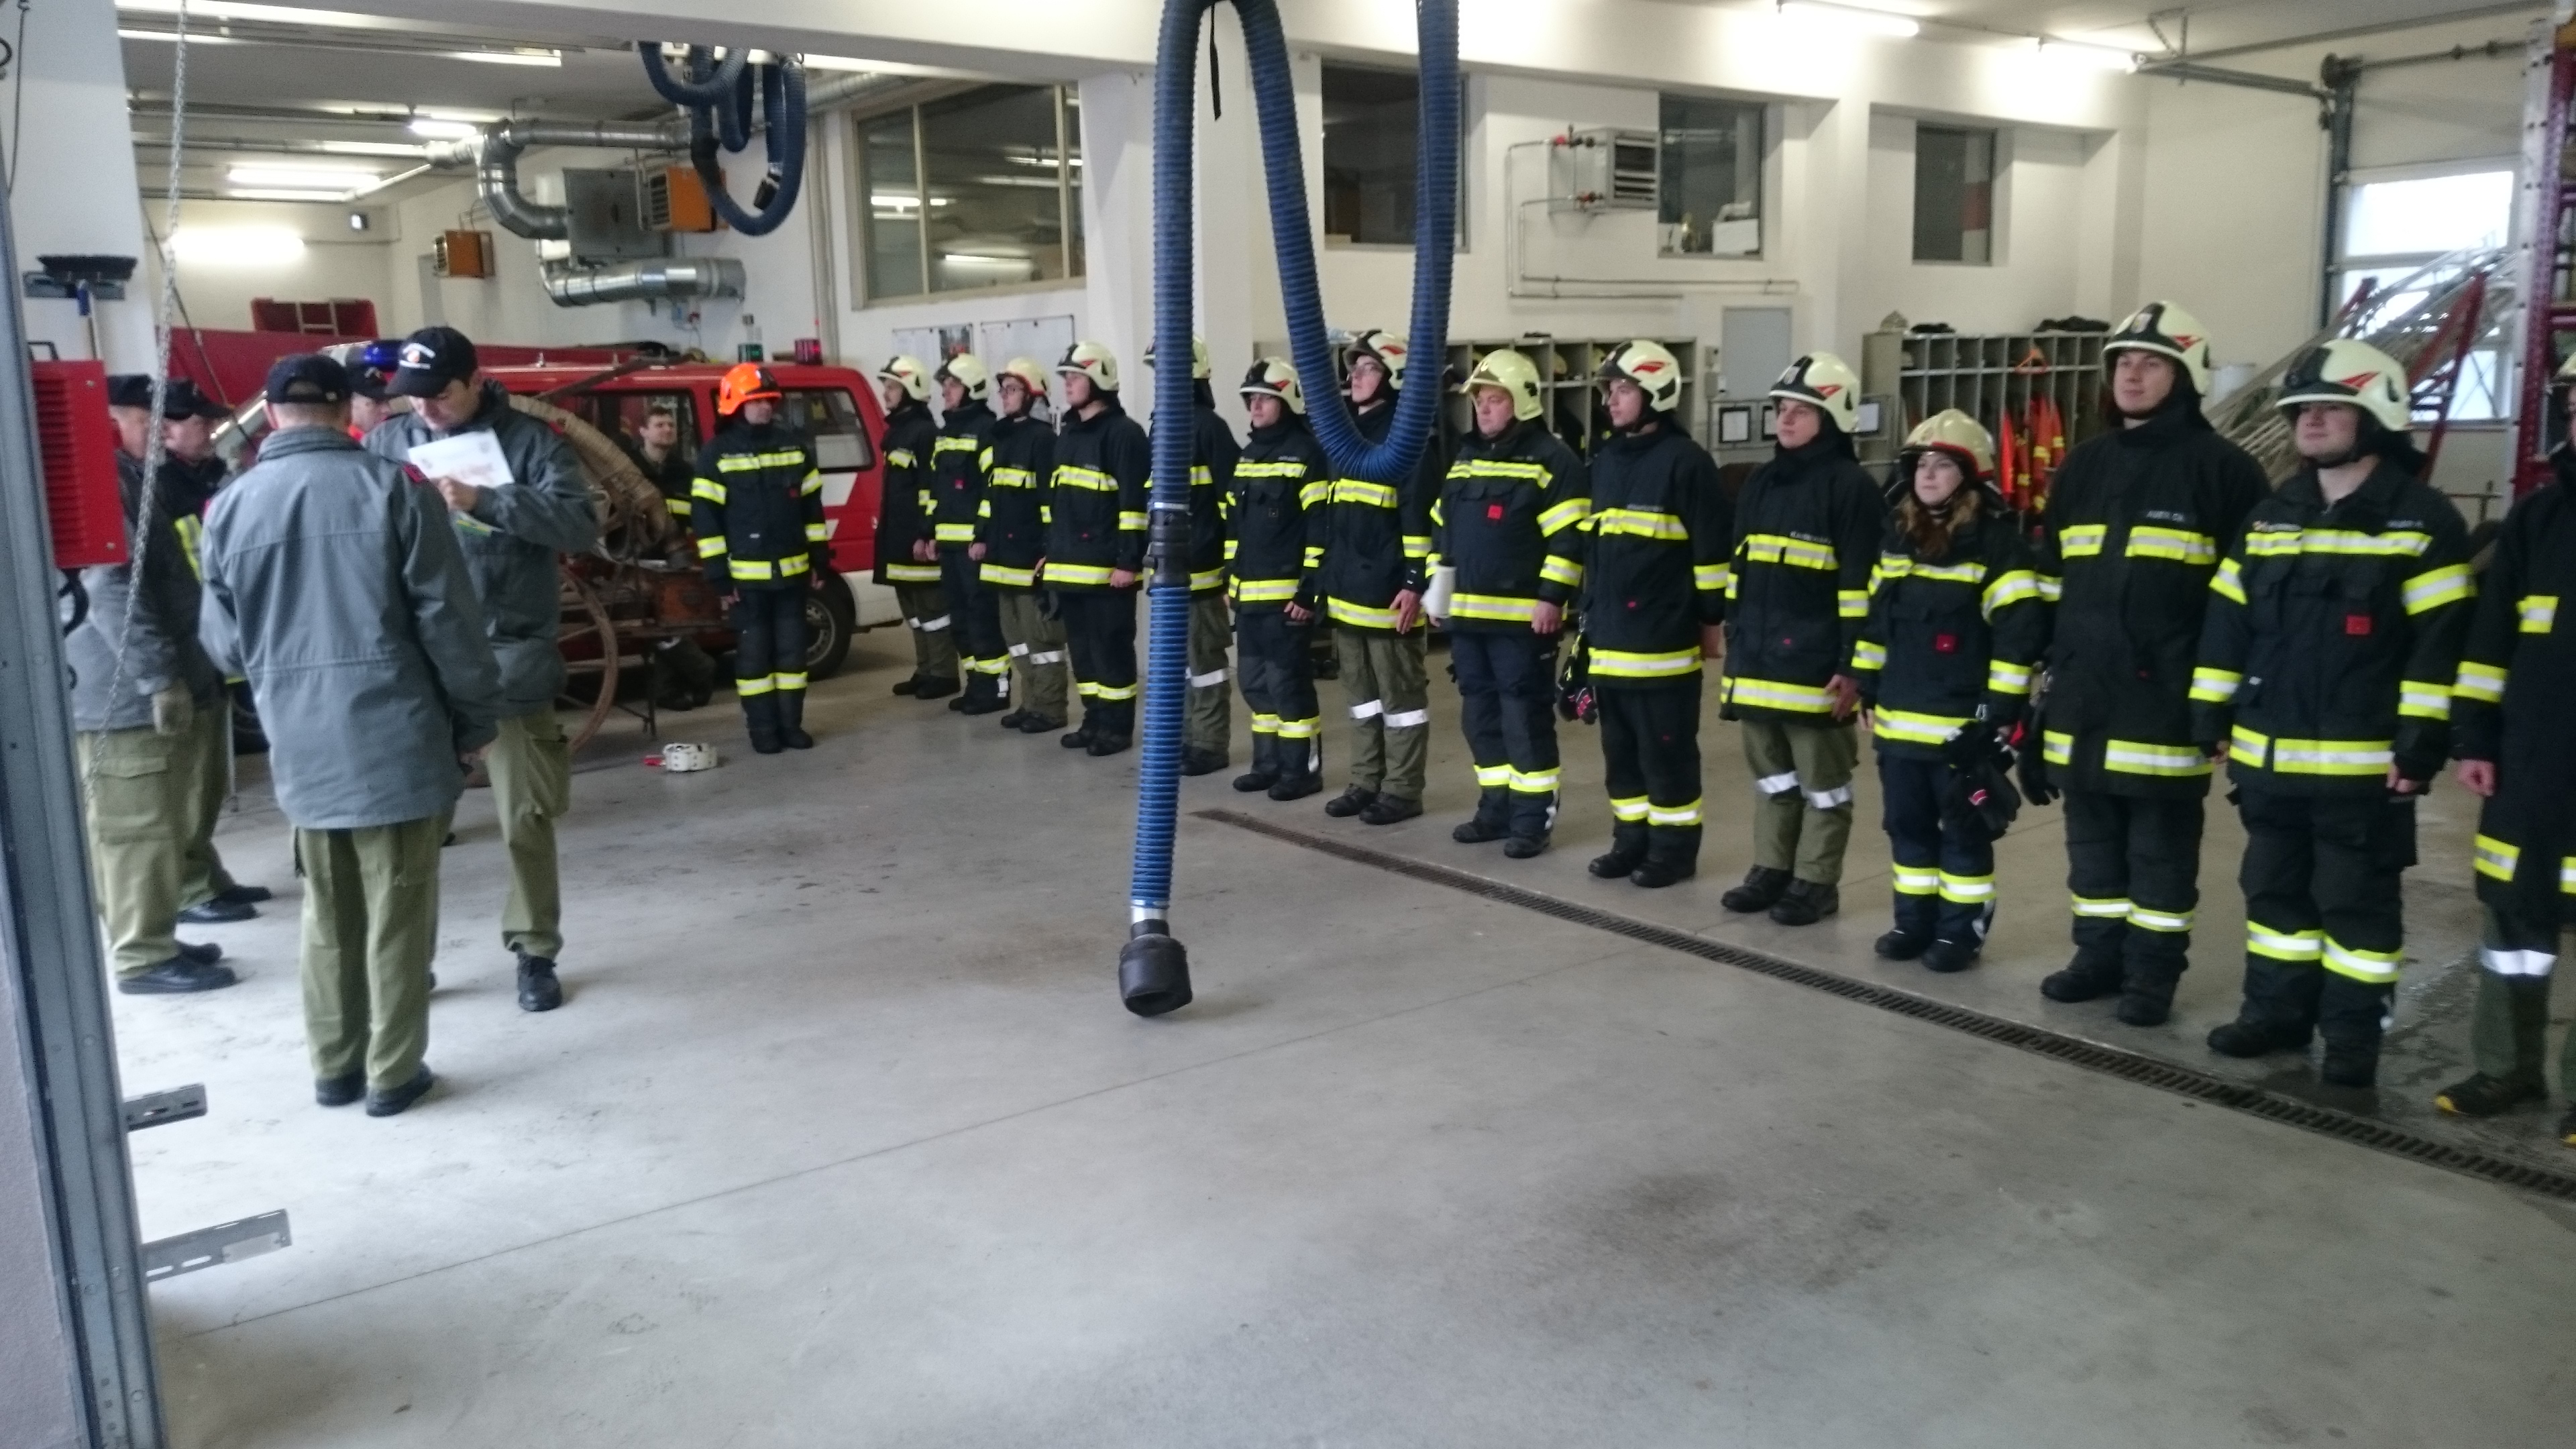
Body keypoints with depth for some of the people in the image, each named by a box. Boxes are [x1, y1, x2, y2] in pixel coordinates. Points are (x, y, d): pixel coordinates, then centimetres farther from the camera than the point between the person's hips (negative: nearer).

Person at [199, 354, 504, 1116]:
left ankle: (335, 1066, 25)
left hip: (300, 748, 4)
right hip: (396, 737, -3)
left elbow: (225, 645, 8)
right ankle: (393, 1071, 13)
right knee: (397, 911, 6)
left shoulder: (230, 508, 2)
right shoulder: (394, 490, -8)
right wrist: (477, 717, 2)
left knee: (328, 913, 16)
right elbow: (448, 622, -9)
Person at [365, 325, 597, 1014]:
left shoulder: (529, 441, -1)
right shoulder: (386, 442, 8)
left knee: (525, 818, 6)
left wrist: (484, 501, -23)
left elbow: (580, 524, -13)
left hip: (509, 657, -2)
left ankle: (535, 955, 20)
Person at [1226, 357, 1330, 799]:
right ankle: (1269, 762, 24)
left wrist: (1309, 590, -16)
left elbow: (1320, 527, -13)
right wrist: (1231, 577, 17)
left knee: (1288, 681, -5)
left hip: (1286, 593, -8)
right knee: (1255, 680, 13)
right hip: (1249, 592, 8)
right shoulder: (1247, 453, 16)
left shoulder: (1306, 453, -9)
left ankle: (1303, 768, 5)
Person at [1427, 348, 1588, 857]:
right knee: (1481, 715, 13)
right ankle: (1497, 808, 24)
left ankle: (1533, 819, 5)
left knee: (1526, 719, -2)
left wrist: (1552, 598, -18)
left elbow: (1569, 538, -13)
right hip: (1467, 614, 8)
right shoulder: (1464, 458, 16)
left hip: (1523, 617, -8)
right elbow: (1442, 529, 22)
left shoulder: (1551, 459, -8)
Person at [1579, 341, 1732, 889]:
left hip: (1664, 637, -7)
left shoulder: (1685, 460, -9)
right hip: (1609, 637, 8)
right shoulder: (1605, 459, 14)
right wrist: (1589, 614, 20)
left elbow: (1713, 546, -10)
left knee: (1666, 749, 0)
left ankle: (1674, 846, 11)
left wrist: (1712, 618, -9)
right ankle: (1631, 837, 24)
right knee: (1620, 747, 13)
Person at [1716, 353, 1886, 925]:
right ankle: (1771, 869, 27)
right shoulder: (1761, 483, 13)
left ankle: (1816, 883, 14)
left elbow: (1860, 585, -13)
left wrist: (1852, 667, -16)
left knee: (1822, 780, 5)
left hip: (1815, 665, -7)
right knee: (1771, 774, 16)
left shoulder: (1851, 486, -9)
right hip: (1758, 661, 7)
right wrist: (1734, 652, 16)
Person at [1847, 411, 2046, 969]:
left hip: (1962, 720, -6)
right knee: (1906, 823, 13)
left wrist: (2002, 707, -15)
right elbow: (1876, 613, 18)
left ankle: (1962, 930, 14)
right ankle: (1914, 921, 25)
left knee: (1963, 828, 4)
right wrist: (1867, 683, 15)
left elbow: (2019, 628, -13)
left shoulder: (1997, 539, -9)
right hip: (1898, 716, 6)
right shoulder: (1898, 534, 11)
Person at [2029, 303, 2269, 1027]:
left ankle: (2152, 971, 15)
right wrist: (2043, 681, 15)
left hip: (2167, 700, -5)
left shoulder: (2221, 468, -4)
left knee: (2159, 841, 4)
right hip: (2082, 698, 6)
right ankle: (2100, 954, 26)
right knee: (2091, 833, 13)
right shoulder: (2084, 465, 13)